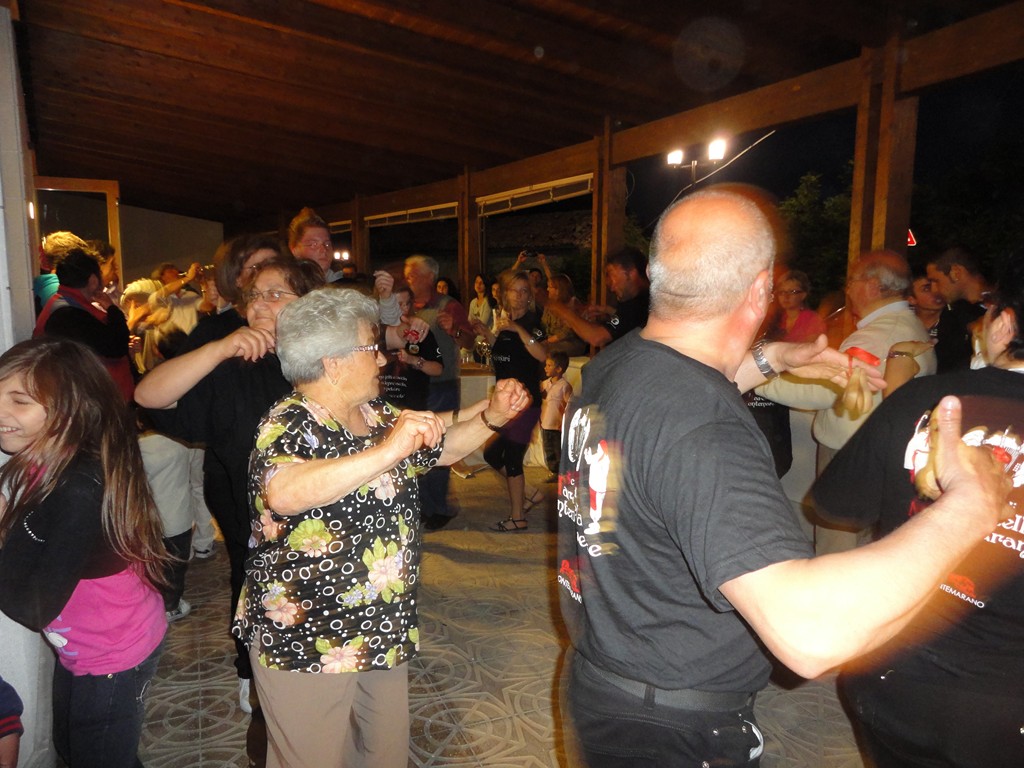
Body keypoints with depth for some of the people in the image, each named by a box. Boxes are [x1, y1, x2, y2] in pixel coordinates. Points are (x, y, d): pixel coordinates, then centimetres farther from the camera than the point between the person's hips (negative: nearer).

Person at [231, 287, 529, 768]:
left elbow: (444, 448, 16)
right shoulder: (289, 426, -20)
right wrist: (386, 452, -46)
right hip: (306, 640, -7)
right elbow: (282, 493, -41)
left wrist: (490, 417, 0)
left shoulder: (378, 416, 4)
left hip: (384, 630, 8)